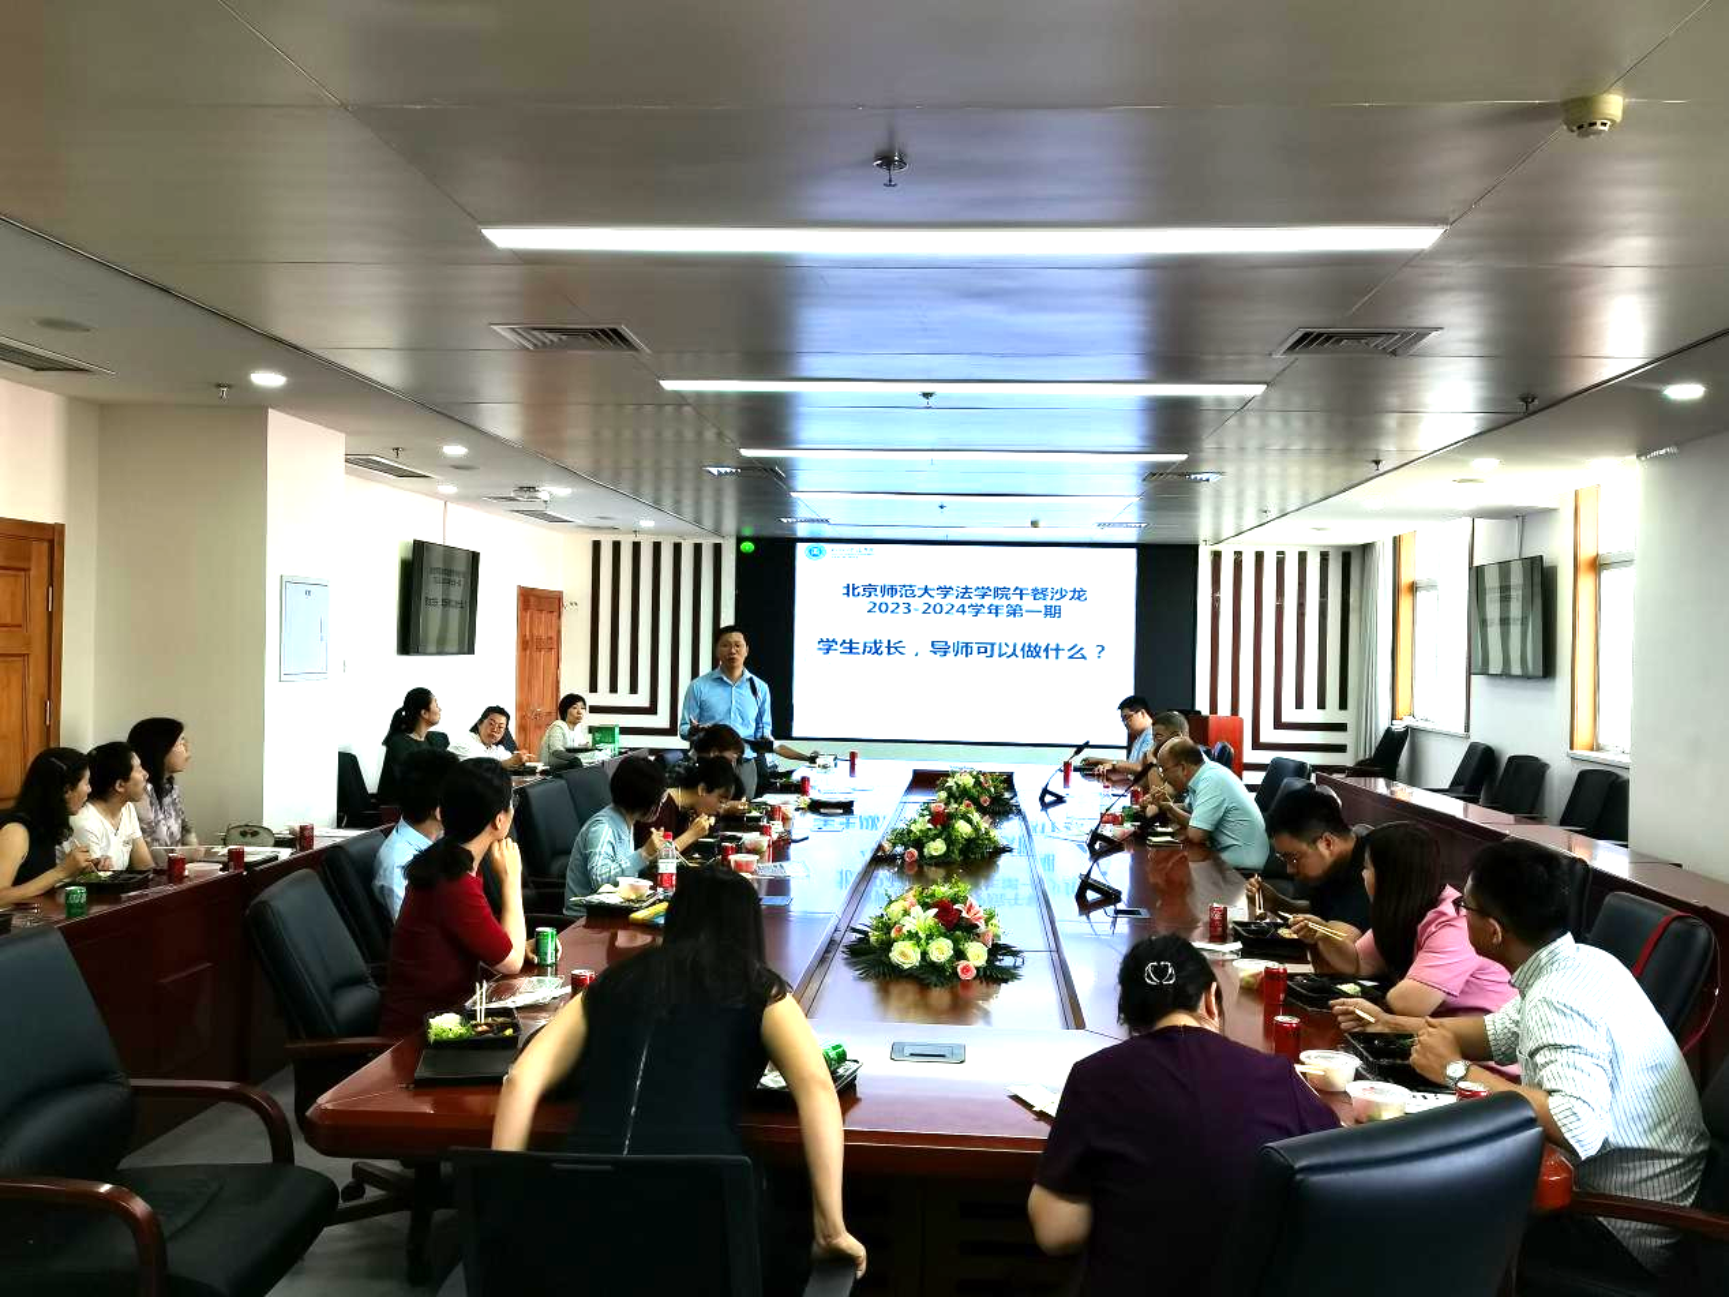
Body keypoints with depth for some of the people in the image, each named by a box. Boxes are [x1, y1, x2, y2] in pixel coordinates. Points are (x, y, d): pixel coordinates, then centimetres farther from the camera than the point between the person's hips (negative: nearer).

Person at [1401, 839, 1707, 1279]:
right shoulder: (1583, 961, 1)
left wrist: (1457, 1070, -30)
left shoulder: (1556, 1002, -28)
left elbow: (1578, 1127, -42)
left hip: (1624, 1232, -8)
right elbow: (1502, 1032, 15)